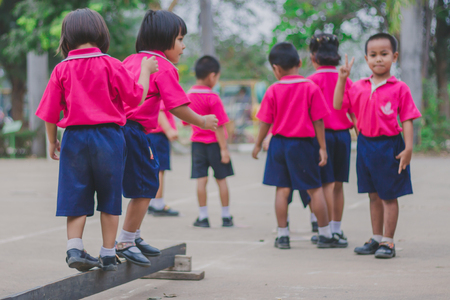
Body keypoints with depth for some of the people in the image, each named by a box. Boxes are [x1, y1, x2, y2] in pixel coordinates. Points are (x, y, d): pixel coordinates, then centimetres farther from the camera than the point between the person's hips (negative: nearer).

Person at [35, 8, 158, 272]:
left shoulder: (62, 70, 1)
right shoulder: (111, 65, -5)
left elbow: (50, 113, 3)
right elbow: (136, 97, -3)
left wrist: (52, 141, 17)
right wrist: (146, 70, 11)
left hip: (74, 138, 1)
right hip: (108, 136, -1)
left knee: (76, 198, 9)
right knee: (110, 200, 9)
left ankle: (74, 248, -3)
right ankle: (108, 254, 13)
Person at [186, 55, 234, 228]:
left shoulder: (188, 95, 1)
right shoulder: (212, 97, -16)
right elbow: (218, 126, -17)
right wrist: (224, 149, -14)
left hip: (197, 141, 4)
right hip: (214, 142, -4)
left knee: (201, 180, 3)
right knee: (221, 179, 7)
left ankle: (203, 217, 2)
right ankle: (226, 217, 13)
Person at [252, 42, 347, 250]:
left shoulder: (273, 90, -4)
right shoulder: (311, 88, -6)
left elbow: (266, 122, 0)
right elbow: (318, 121, -6)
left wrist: (258, 145, 13)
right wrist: (322, 148, 0)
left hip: (279, 143, 1)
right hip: (302, 145, -1)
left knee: (282, 189, 7)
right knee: (315, 189, 6)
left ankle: (282, 236, 10)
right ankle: (325, 235, 11)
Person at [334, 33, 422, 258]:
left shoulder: (399, 88, -7)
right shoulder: (358, 87, 6)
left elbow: (407, 119, -8)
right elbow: (338, 105, 2)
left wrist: (408, 148, -15)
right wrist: (342, 79, -7)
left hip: (389, 145, -5)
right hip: (365, 145, 5)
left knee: (389, 196, 2)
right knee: (374, 195, 14)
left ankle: (388, 242, 9)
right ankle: (376, 239, 24)